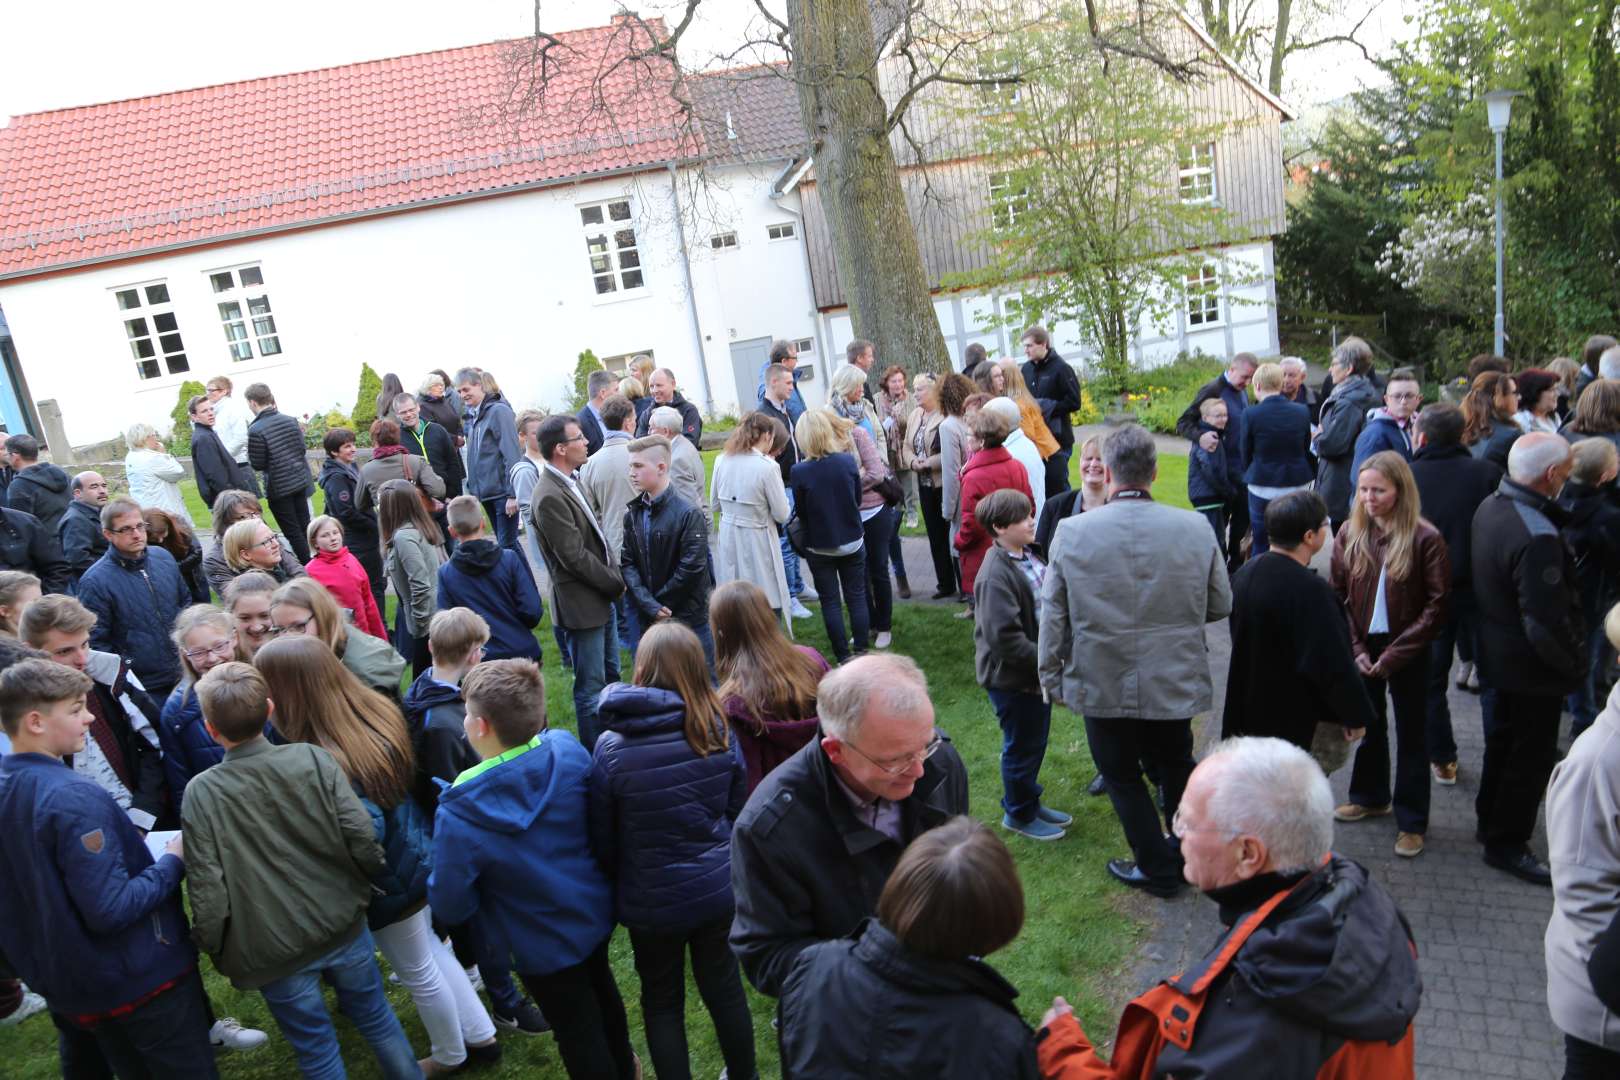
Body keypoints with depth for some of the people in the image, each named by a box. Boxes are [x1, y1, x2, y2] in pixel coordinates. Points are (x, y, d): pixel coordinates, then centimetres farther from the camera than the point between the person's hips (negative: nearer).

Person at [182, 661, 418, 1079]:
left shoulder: (201, 793, -16)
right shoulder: (312, 758, -14)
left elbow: (208, 888, -15)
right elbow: (361, 836, -17)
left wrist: (215, 949, 2)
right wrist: (376, 878, 4)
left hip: (274, 950, -1)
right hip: (344, 925, 2)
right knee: (376, 1017, 24)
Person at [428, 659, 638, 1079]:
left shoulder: (459, 813, -34)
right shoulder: (567, 750, -23)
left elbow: (450, 907, -21)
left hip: (543, 945, -5)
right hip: (595, 910, 5)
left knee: (576, 1031, 20)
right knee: (600, 987, 33)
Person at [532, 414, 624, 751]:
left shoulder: (569, 482, 7)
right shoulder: (550, 497, -23)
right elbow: (575, 557, -22)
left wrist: (615, 576, 3)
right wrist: (617, 583, -12)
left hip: (602, 596, 10)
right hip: (582, 603, -10)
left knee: (610, 676, 21)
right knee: (590, 687, 3)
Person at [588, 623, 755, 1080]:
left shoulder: (612, 748, -20)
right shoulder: (719, 732, -12)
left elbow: (603, 837, -8)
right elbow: (737, 811, 2)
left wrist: (619, 883, 12)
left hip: (652, 901, -3)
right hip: (718, 888, 3)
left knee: (662, 1002, 19)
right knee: (725, 987, 22)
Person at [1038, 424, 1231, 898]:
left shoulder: (1071, 532, -16)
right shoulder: (1196, 529, -12)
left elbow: (1053, 615, -8)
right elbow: (1221, 605, 0)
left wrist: (1050, 679, 5)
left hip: (1102, 685, -2)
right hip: (1174, 681, 3)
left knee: (1122, 775, 17)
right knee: (1176, 767, 25)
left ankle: (1158, 868, 27)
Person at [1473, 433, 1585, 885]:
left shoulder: (1490, 506, -4)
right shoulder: (1537, 538, -33)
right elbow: (1547, 623, -30)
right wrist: (1575, 663, -13)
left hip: (1498, 649, 9)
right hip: (1532, 665, -9)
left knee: (1504, 738, 26)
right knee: (1533, 754, 8)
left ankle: (1491, 817, 44)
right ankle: (1506, 843, 23)